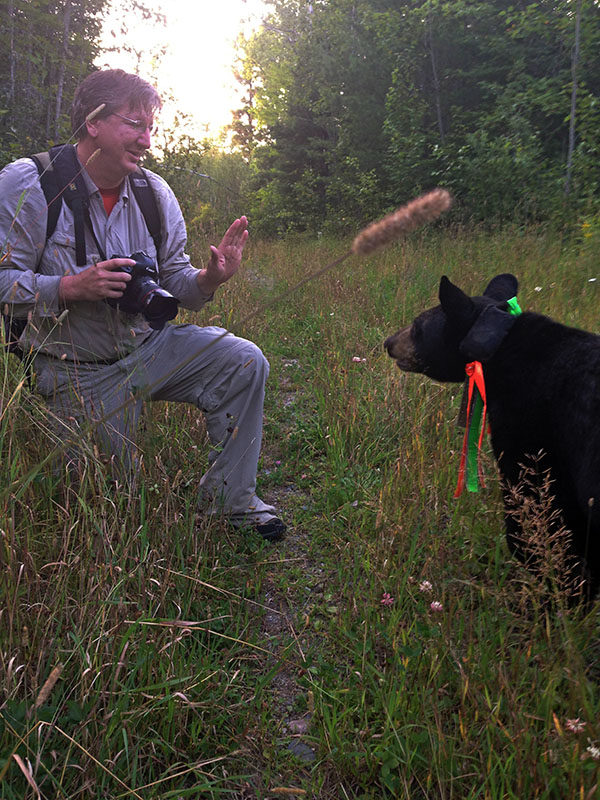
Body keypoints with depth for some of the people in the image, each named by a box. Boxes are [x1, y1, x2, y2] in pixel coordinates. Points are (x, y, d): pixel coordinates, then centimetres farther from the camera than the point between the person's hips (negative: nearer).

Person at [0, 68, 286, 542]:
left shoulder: (155, 193, -1)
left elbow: (172, 278, 2)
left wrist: (208, 279, -20)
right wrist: (74, 287, -30)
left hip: (150, 345, 4)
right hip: (78, 370, -3)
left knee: (244, 362, -18)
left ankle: (230, 498, -3)